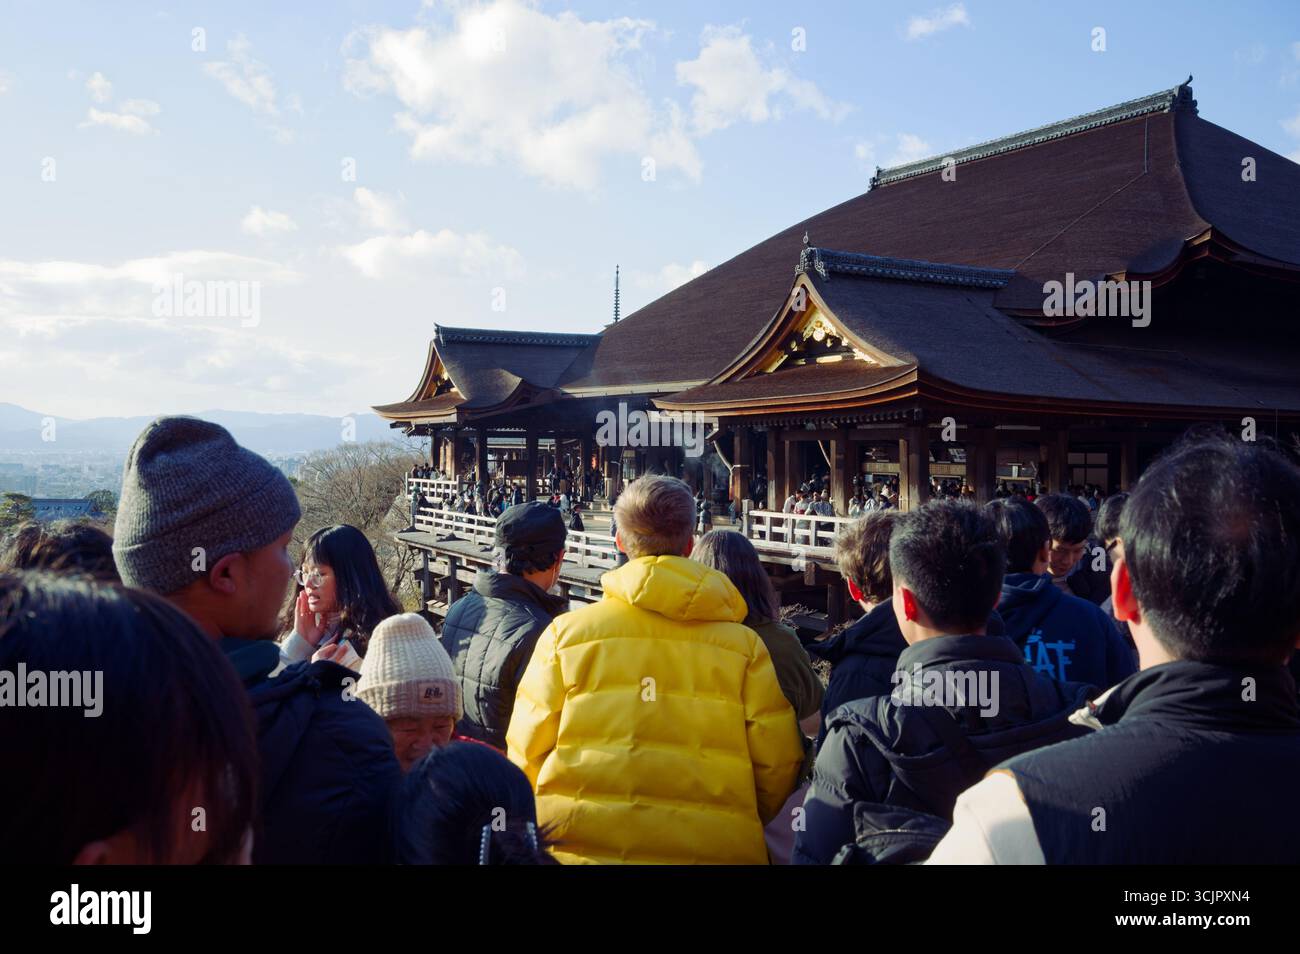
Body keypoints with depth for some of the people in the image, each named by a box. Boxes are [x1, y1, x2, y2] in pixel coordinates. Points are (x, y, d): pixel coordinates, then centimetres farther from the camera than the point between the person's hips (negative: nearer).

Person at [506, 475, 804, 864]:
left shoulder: (567, 632, -5)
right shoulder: (744, 645, -4)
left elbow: (527, 755, -1)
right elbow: (776, 767, -1)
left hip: (582, 846, 0)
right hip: (714, 849, 0)